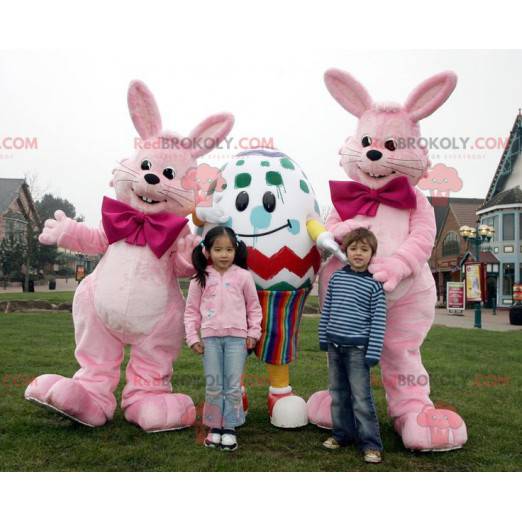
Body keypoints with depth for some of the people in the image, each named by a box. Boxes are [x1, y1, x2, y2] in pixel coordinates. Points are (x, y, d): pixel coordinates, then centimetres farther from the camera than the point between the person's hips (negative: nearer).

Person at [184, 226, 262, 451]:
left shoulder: (243, 276, -1)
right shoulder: (201, 278, 0)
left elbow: (254, 307, 7)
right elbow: (191, 310, 6)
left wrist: (254, 333, 2)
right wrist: (193, 337, 0)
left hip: (236, 337, -1)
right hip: (210, 337, 1)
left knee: (233, 386, 4)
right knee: (213, 386, 8)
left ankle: (229, 429, 16)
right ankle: (215, 428, 20)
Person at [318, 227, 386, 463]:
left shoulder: (374, 284, -6)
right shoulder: (336, 277, 6)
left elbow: (379, 320, -7)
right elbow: (326, 309, 13)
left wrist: (373, 352, -11)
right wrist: (323, 337, 13)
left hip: (358, 348, -5)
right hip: (334, 345, 5)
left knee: (361, 397, -3)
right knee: (338, 393, 14)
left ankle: (370, 443, 6)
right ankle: (342, 433, 28)